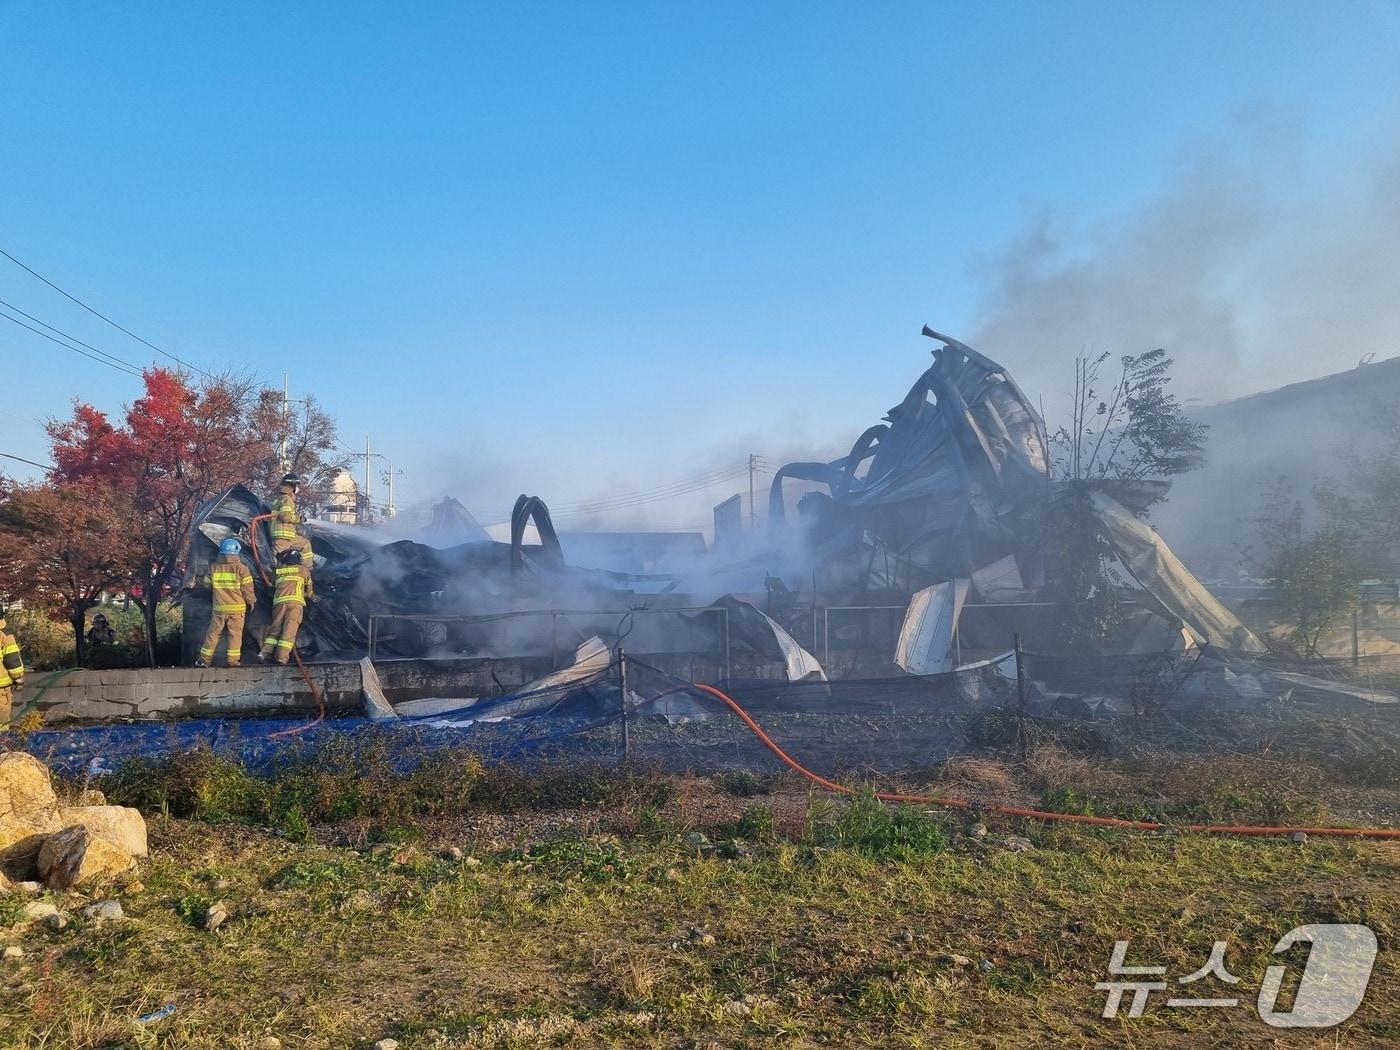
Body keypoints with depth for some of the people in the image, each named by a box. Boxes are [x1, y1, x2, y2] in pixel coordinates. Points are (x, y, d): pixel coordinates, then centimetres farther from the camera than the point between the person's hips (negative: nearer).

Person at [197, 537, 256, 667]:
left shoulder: (213, 567, 1)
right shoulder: (241, 568, -10)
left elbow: (207, 585, 13)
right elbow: (247, 589, -8)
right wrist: (251, 601, 8)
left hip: (219, 608, 3)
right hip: (237, 608, -3)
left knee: (213, 633, 11)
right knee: (235, 634, 4)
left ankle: (204, 659, 14)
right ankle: (233, 660, 3)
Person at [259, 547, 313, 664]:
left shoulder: (278, 570, 21)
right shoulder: (303, 569, 15)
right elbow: (309, 587, 26)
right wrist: (310, 595, 47)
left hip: (279, 601, 3)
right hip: (295, 601, -3)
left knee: (275, 627, 10)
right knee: (290, 629, -4)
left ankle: (264, 652, 0)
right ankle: (282, 656, -11)